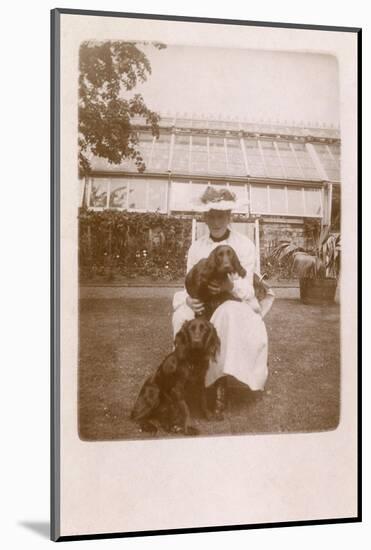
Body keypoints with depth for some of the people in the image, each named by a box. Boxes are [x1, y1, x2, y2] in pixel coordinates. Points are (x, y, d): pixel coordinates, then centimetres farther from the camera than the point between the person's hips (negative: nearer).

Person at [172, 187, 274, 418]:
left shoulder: (245, 245, -6)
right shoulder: (197, 247, 4)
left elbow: (247, 290, -11)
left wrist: (230, 286, -36)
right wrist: (189, 299, -21)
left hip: (237, 304, -3)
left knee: (229, 314, -38)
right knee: (182, 315, -30)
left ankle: (221, 380, -31)